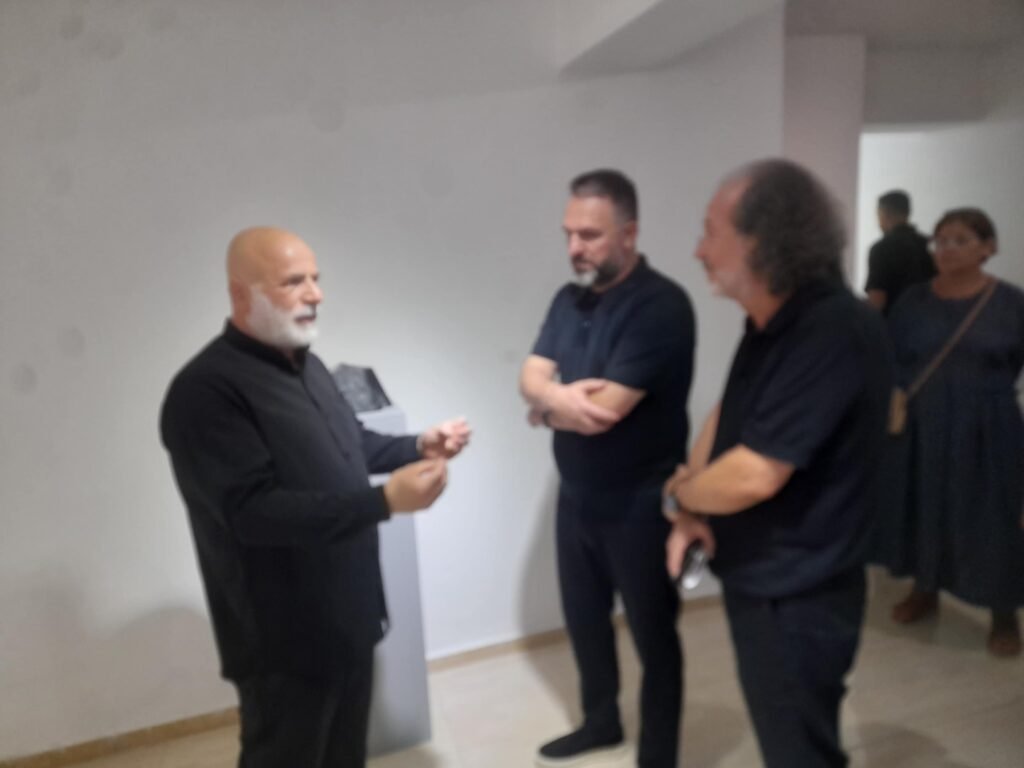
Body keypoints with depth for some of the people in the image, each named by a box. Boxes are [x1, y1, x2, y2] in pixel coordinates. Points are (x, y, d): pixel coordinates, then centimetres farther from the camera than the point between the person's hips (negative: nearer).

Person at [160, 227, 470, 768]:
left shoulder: (303, 363, 7)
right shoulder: (206, 391, -23)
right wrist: (385, 501, -34)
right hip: (283, 635, -8)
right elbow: (255, 511, -29)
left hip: (348, 612, 8)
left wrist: (417, 447, 2)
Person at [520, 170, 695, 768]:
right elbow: (531, 376, -2)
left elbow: (605, 410, -27)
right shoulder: (570, 299, 4)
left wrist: (545, 409, -9)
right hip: (576, 496, 8)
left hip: (640, 506, -7)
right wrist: (560, 396, -24)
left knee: (653, 634, 12)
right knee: (585, 619, 23)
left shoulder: (661, 306, -22)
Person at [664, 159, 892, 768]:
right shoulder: (771, 323, 4)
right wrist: (692, 512, -4)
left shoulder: (835, 334, -28)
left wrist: (678, 491, -11)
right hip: (759, 581, 9)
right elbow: (727, 414, 12)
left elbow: (755, 476, -31)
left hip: (798, 599, -9)